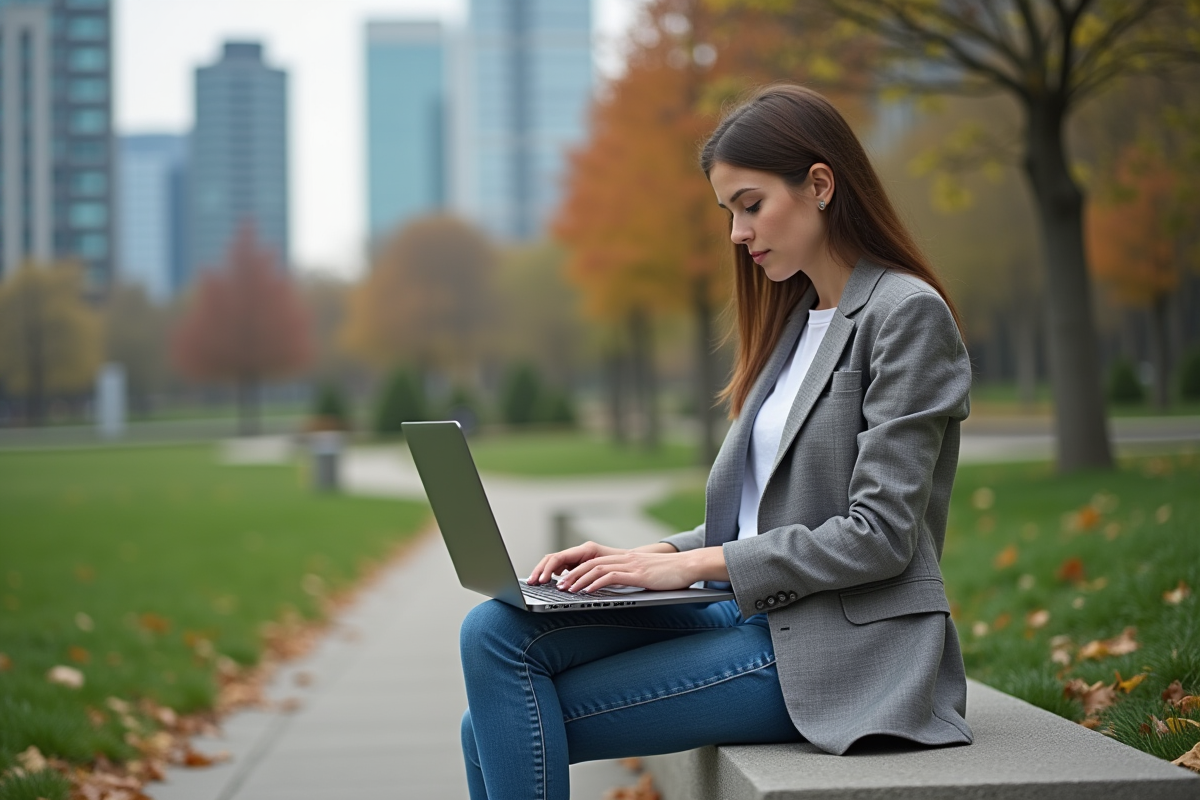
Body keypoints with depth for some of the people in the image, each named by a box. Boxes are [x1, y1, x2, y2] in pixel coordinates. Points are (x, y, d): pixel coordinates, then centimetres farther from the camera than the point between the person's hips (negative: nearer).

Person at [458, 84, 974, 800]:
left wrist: (693, 565, -15)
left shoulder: (907, 315, -9)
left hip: (837, 649, -8)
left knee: (511, 726, -15)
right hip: (752, 613, 8)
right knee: (495, 632, -10)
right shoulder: (797, 318, 18)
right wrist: (646, 557, 1)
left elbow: (878, 535, -16)